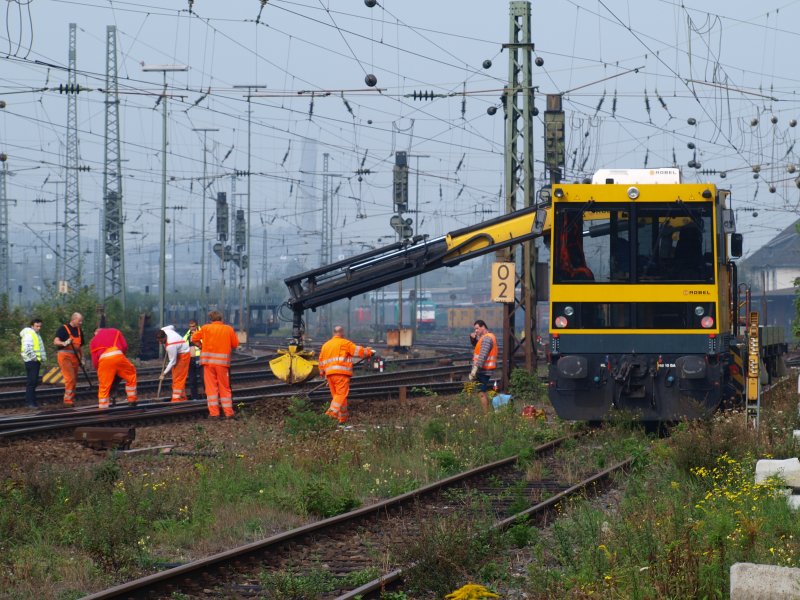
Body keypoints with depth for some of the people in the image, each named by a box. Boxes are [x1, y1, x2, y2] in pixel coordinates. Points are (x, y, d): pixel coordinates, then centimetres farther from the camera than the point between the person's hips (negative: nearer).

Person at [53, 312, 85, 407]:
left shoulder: (79, 331, 15)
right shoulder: (63, 329, -6)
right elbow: (56, 341, -16)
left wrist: (82, 358, 20)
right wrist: (64, 343, -35)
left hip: (75, 357, 7)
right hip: (65, 356, -7)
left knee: (74, 380, 7)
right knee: (70, 378, -15)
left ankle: (71, 400, 14)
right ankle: (68, 400, -13)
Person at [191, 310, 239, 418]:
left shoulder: (206, 328, 2)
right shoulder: (229, 329, 3)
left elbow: (194, 338, 2)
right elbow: (235, 345, 6)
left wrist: (201, 347, 15)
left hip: (208, 361, 0)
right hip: (223, 361, 0)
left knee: (211, 386, 3)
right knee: (225, 387, 8)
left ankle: (213, 412, -3)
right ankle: (228, 412, 6)